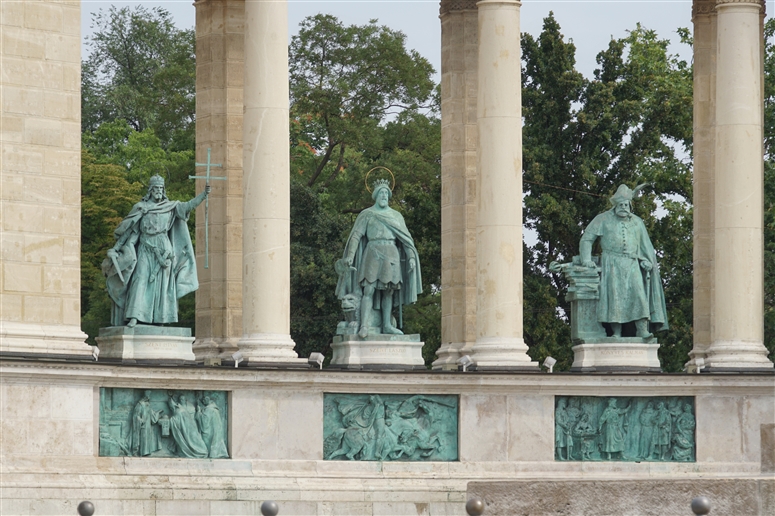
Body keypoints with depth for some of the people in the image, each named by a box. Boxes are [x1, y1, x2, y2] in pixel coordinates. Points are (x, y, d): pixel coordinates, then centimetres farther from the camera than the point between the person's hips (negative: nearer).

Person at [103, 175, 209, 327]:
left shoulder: (170, 207, 7)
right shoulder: (141, 207, 3)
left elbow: (189, 205, -4)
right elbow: (128, 228, 4)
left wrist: (204, 194, -19)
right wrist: (116, 248, 2)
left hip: (164, 251, 2)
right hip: (145, 250, -2)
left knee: (161, 285, 0)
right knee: (140, 280, -14)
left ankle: (160, 320, 0)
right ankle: (134, 317, -22)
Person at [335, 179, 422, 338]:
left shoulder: (396, 216, 17)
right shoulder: (366, 215, 6)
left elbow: (406, 238, 14)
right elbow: (356, 235, -2)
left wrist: (411, 256, 1)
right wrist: (350, 255, -15)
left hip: (391, 253, 4)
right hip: (373, 253, -4)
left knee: (388, 290, 2)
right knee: (369, 289, -13)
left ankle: (387, 325, 4)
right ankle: (364, 326, -21)